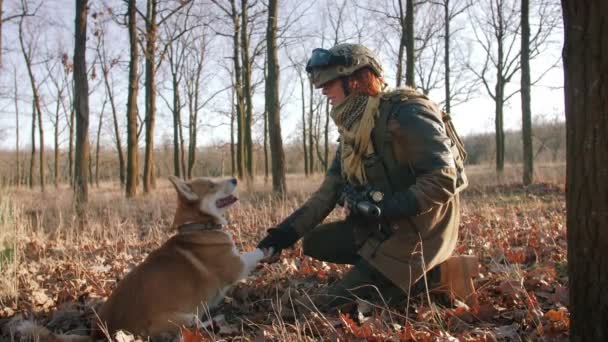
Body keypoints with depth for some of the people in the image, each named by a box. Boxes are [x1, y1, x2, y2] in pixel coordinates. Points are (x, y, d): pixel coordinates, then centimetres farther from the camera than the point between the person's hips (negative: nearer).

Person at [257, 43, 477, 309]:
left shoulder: (407, 113, -20)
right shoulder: (352, 130, 7)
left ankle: (434, 274, -3)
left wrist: (384, 210, -30)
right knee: (315, 243, 9)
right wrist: (287, 232, -3)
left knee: (337, 301, -10)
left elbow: (443, 180, -25)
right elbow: (328, 192, 7)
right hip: (382, 227, 9)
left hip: (419, 231, -9)